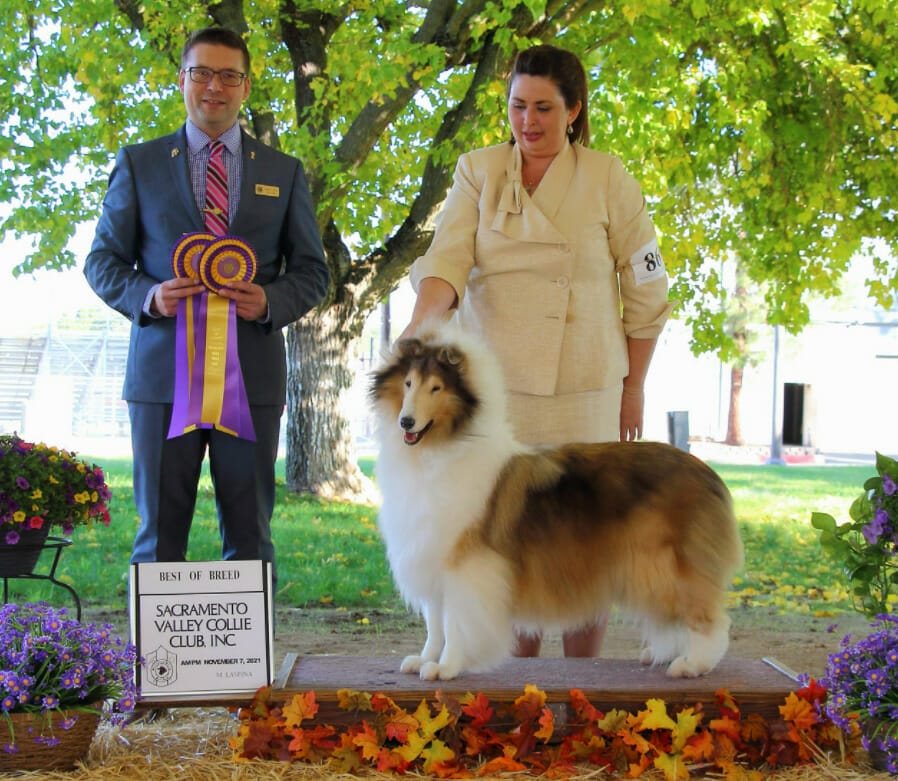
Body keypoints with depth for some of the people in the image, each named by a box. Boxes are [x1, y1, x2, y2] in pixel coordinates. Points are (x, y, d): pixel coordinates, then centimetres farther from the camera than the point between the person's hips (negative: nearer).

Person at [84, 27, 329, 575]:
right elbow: (102, 261, 11)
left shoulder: (284, 173, 13)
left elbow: (312, 270, 13)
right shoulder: (139, 164, 11)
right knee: (160, 534, 2)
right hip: (162, 371, -1)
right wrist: (147, 297, -10)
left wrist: (271, 302, -9)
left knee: (250, 535, 5)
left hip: (253, 373, 1)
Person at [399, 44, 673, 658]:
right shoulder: (478, 173, 6)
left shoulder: (608, 180, 1)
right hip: (494, 384, 2)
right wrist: (422, 322, -27)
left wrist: (634, 387, 7)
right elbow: (448, 260, -7)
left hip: (584, 391, -1)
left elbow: (645, 290, 6)